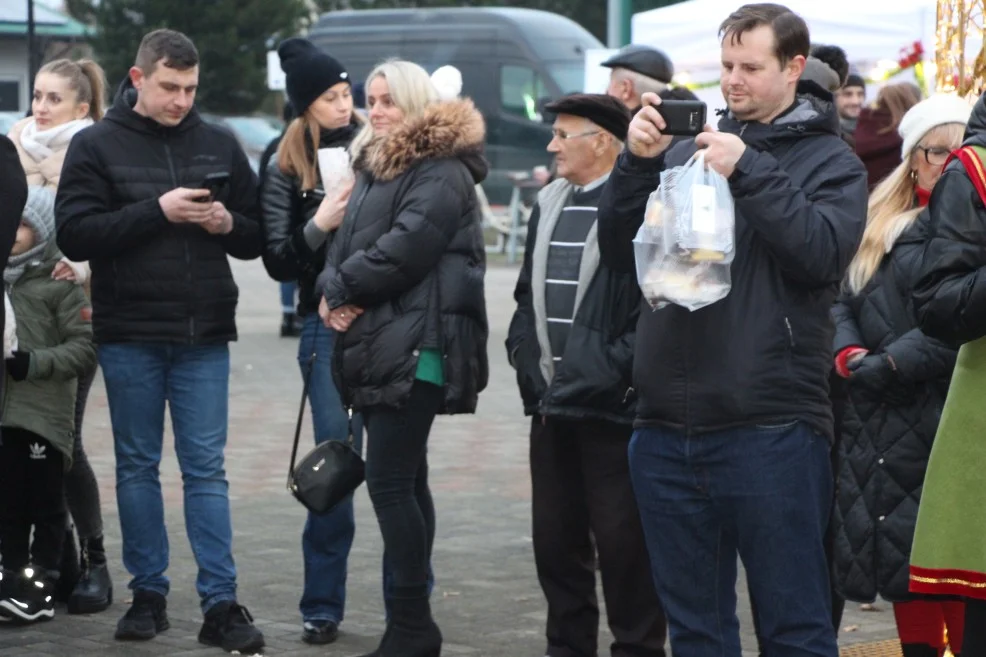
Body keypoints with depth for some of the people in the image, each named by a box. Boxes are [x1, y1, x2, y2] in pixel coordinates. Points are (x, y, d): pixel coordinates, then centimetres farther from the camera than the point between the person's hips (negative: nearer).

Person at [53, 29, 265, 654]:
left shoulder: (220, 145, 7)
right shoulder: (97, 145, -1)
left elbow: (258, 236, 11)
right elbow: (75, 234, -10)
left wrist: (228, 223, -12)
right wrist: (156, 210, -19)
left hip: (204, 336, 1)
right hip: (129, 335, -1)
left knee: (206, 470, 1)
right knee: (138, 466, 8)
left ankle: (221, 603, 0)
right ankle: (149, 595, 17)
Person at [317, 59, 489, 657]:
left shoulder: (442, 172, -8)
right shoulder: (376, 167, 21)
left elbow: (405, 247, -19)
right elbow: (347, 243, 18)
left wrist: (343, 287, -8)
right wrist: (332, 290, -2)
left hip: (417, 348, -9)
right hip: (375, 345, 9)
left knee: (390, 481, -12)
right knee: (405, 481, 11)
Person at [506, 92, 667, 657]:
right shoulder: (549, 204, 14)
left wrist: (611, 372, -17)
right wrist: (528, 363, 8)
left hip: (612, 408, -8)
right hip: (553, 404, 8)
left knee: (623, 544, 0)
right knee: (555, 539, 13)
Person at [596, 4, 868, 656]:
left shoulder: (830, 160, 4)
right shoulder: (685, 153, 15)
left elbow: (823, 252, -13)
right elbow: (619, 252, 8)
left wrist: (748, 173, -16)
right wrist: (638, 161, -6)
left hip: (771, 430, -4)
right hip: (668, 430, 4)